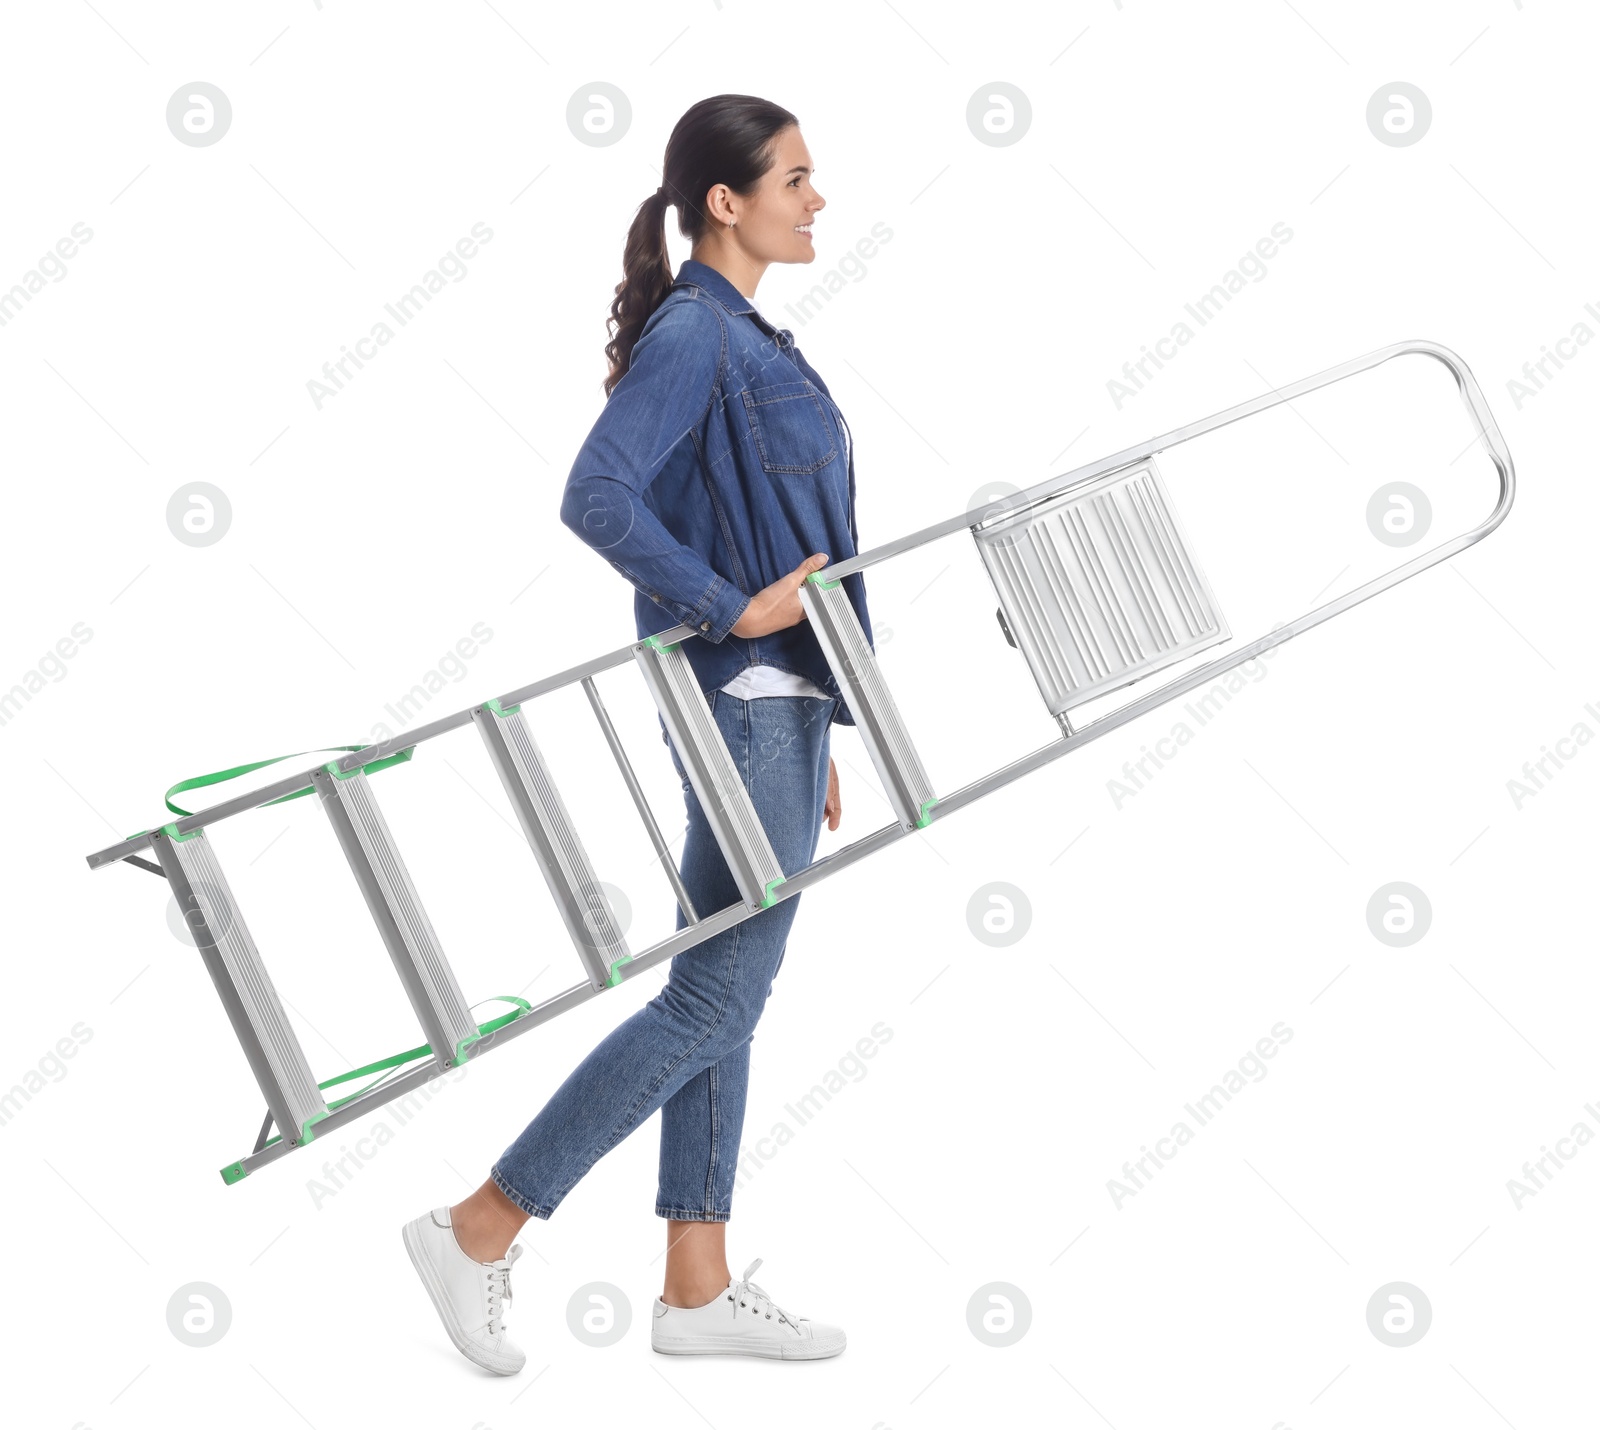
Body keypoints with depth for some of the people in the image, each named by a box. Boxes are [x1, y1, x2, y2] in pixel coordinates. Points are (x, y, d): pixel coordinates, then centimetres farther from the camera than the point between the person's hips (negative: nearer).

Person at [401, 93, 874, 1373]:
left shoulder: (743, 336, 17)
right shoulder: (691, 333, -12)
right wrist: (734, 609, -23)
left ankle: (698, 1288, 19)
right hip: (744, 705, -9)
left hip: (773, 703, 9)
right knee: (716, 1001, -5)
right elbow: (596, 497, -26)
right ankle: (480, 1230, 5)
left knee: (720, 995, 10)